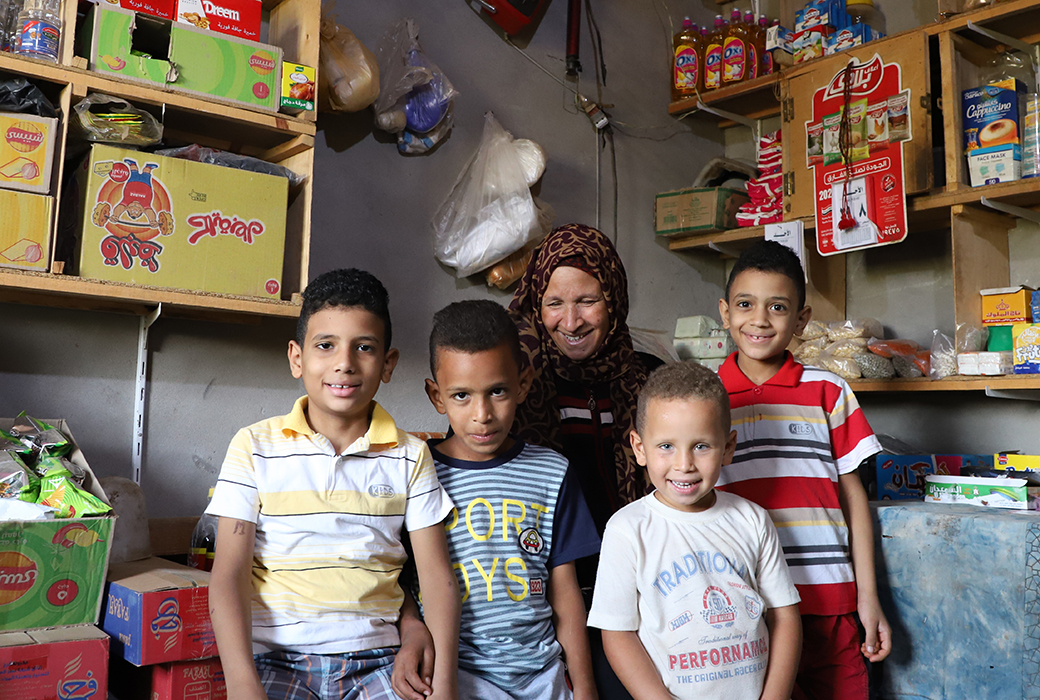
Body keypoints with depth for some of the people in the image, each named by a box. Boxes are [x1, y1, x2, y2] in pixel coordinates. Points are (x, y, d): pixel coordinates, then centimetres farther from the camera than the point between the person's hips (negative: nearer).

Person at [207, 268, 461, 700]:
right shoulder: (255, 447, 2)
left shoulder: (410, 457, 5)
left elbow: (437, 575, 3)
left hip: (374, 658, 2)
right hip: (276, 655, -1)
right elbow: (229, 573, -3)